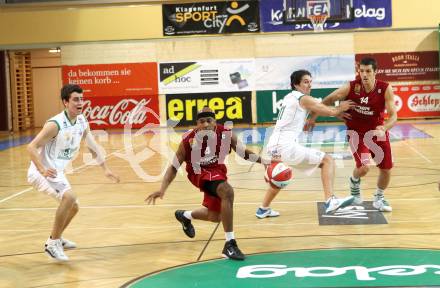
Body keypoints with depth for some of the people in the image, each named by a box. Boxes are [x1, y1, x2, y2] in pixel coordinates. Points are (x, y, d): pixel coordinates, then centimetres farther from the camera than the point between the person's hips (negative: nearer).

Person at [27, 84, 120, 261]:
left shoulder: (82, 122, 0)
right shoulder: (55, 124, -25)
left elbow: (93, 147, 13)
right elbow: (31, 147, -27)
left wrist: (105, 169, 6)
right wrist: (43, 170, -40)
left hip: (57, 172, 9)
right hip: (42, 172, -9)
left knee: (73, 207, 20)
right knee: (69, 197, -30)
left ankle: (56, 239, 44)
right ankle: (52, 244, -19)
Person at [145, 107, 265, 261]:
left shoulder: (226, 134, -20)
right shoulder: (189, 140, -27)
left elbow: (243, 152, -4)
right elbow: (174, 167, -19)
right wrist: (162, 189, -29)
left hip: (217, 170, 5)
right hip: (200, 173, -5)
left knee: (215, 216, 19)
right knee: (227, 192, -35)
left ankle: (185, 216, 51)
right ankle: (230, 244, -28)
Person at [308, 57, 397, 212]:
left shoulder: (386, 89, -20)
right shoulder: (351, 87, -20)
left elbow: (393, 115, -21)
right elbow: (328, 100, -10)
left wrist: (384, 129, -41)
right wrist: (313, 117, -10)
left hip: (377, 130, 2)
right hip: (356, 131, -2)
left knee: (386, 169, 6)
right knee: (363, 167, -21)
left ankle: (379, 198, 35)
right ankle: (354, 181, 17)